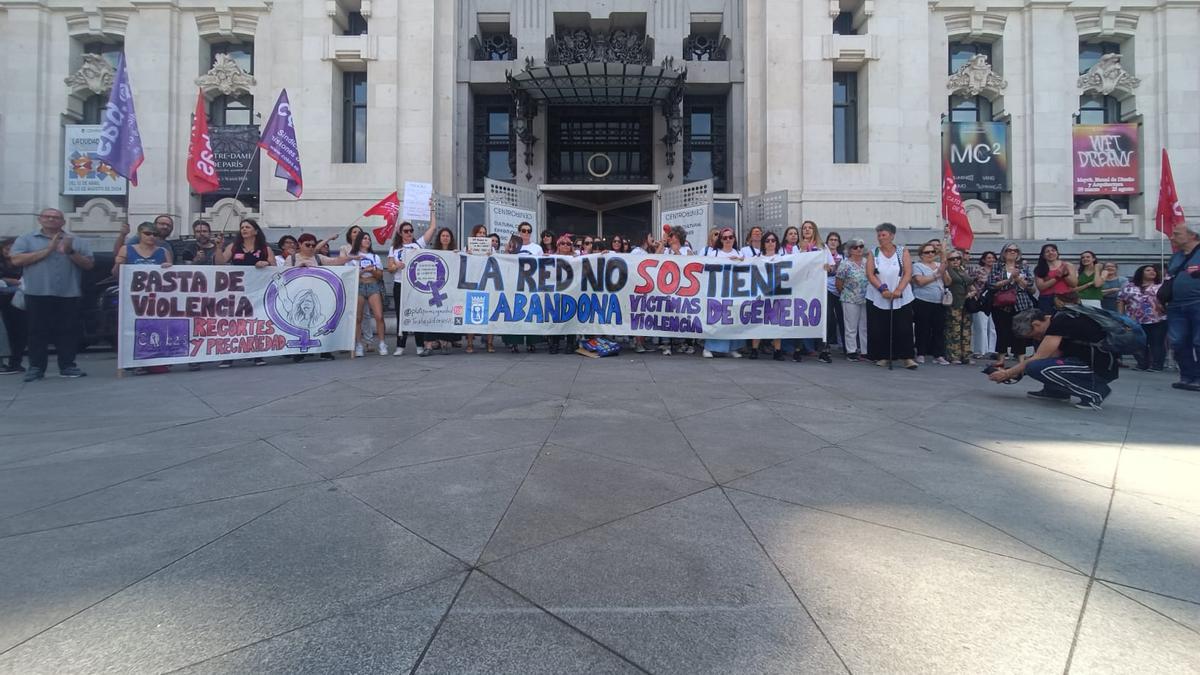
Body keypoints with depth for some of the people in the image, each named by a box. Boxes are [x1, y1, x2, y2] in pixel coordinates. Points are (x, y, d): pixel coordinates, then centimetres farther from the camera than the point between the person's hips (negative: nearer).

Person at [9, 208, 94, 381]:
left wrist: (70, 252, -12)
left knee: (68, 332, 2)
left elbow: (89, 264, 4)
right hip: (37, 294, -1)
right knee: (38, 332, 2)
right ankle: (36, 367, 7)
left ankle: (67, 366, 8)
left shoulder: (78, 242, 10)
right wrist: (48, 250, -10)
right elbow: (16, 260, -5)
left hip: (69, 295, 1)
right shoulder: (25, 240, 8)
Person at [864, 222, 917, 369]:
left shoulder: (903, 252, 6)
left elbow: (908, 273, -4)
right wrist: (882, 289, -17)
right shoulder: (873, 254, 7)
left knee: (904, 328, -4)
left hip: (901, 298, 0)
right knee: (879, 329, 0)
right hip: (878, 298, 1)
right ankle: (883, 357, 10)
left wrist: (898, 290, -18)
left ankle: (906, 357, 3)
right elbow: (870, 274, -4)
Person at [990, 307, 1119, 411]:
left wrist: (1007, 373, -7)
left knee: (1036, 368, -23)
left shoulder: (1059, 323, -17)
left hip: (1101, 369, -10)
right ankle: (1057, 391, 10)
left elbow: (1037, 359, -16)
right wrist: (1016, 372, 8)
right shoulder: (1062, 320, 11)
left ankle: (1095, 391, -12)